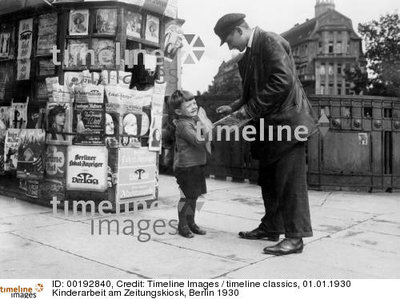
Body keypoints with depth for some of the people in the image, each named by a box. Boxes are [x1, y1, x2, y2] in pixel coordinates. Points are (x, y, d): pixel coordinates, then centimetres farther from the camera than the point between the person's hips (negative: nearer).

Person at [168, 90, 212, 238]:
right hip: (185, 166, -9)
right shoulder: (183, 124, -19)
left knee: (194, 195, 16)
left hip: (198, 163, 9)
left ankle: (191, 222, 30)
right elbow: (199, 141, -27)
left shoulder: (196, 116, 9)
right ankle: (182, 224, 16)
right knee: (187, 196, 0)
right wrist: (203, 122, -24)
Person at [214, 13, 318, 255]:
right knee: (269, 180, 14)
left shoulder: (270, 41, -11)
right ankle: (271, 227, 25)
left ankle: (295, 237, 0)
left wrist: (251, 109, -19)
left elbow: (283, 80, -22)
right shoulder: (248, 54, 16)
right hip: (269, 125, 10)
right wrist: (234, 108, 9)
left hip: (287, 120, -10)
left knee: (290, 180, -7)